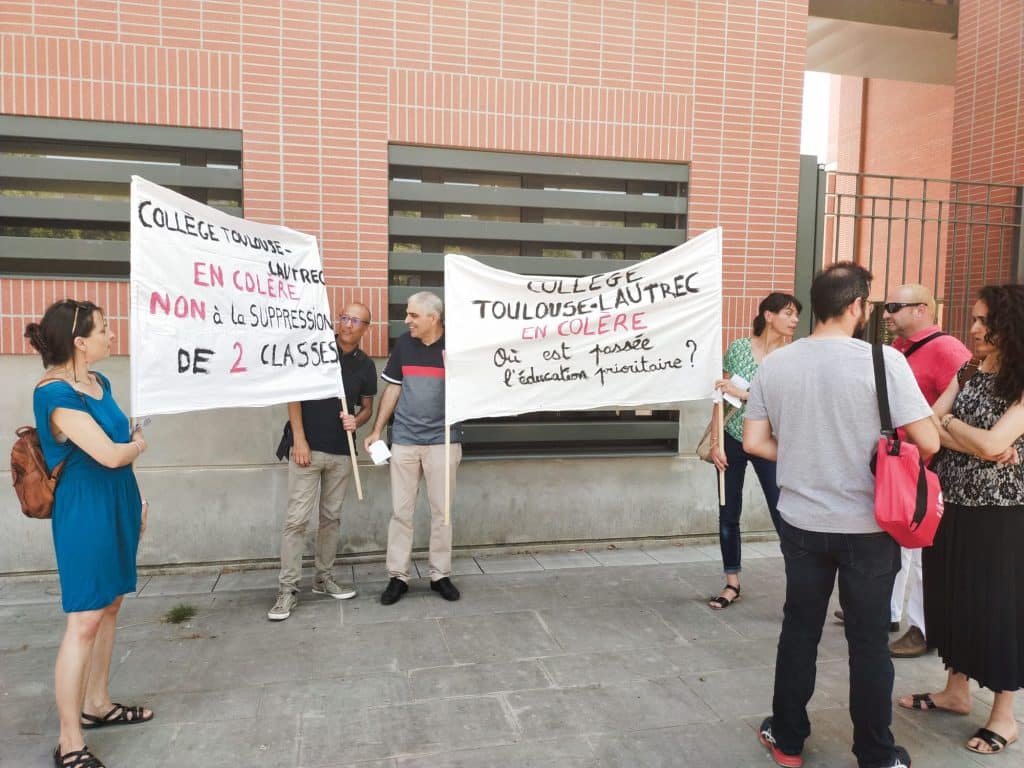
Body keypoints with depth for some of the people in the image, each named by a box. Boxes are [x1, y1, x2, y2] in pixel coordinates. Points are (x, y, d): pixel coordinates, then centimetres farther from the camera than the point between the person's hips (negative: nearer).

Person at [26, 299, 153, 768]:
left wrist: (136, 499, 19)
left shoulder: (98, 382, 8)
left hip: (116, 503, 9)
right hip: (86, 510, -9)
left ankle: (97, 704, 34)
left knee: (110, 606, 17)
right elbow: (110, 455, -26)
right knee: (85, 620, -4)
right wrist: (139, 444, -4)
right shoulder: (56, 394, -20)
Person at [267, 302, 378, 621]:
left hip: (342, 452, 4)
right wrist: (299, 439, -11)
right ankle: (288, 588, 2)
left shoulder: (365, 365, 5)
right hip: (307, 448, -4)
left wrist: (357, 421, -9)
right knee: (297, 518, -5)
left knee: (332, 517, 12)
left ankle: (324, 577, 26)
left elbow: (367, 407, 15)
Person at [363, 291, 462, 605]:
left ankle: (440, 575, 20)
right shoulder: (403, 344, 2)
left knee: (441, 511, 7)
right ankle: (398, 576, 17)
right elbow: (392, 389, 10)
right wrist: (376, 431, 8)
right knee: (400, 511, 6)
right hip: (404, 440, 2)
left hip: (442, 440, -2)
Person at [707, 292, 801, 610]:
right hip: (732, 440, 1)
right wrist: (715, 442, -5)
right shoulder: (738, 348, -2)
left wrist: (742, 393, -19)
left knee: (783, 515, -5)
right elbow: (722, 395, -1)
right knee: (728, 514, 8)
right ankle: (732, 584, 23)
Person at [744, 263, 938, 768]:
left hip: (801, 523, 3)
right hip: (867, 527, -3)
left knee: (799, 632, 16)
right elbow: (928, 443, -13)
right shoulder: (884, 360, -14)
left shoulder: (774, 364, -4)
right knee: (869, 641, 12)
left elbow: (754, 442, -1)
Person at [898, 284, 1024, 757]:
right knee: (953, 599, 15)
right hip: (951, 507, 6)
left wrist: (948, 422, -6)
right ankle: (956, 690, 34)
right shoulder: (966, 374, 6)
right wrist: (985, 450, -17)